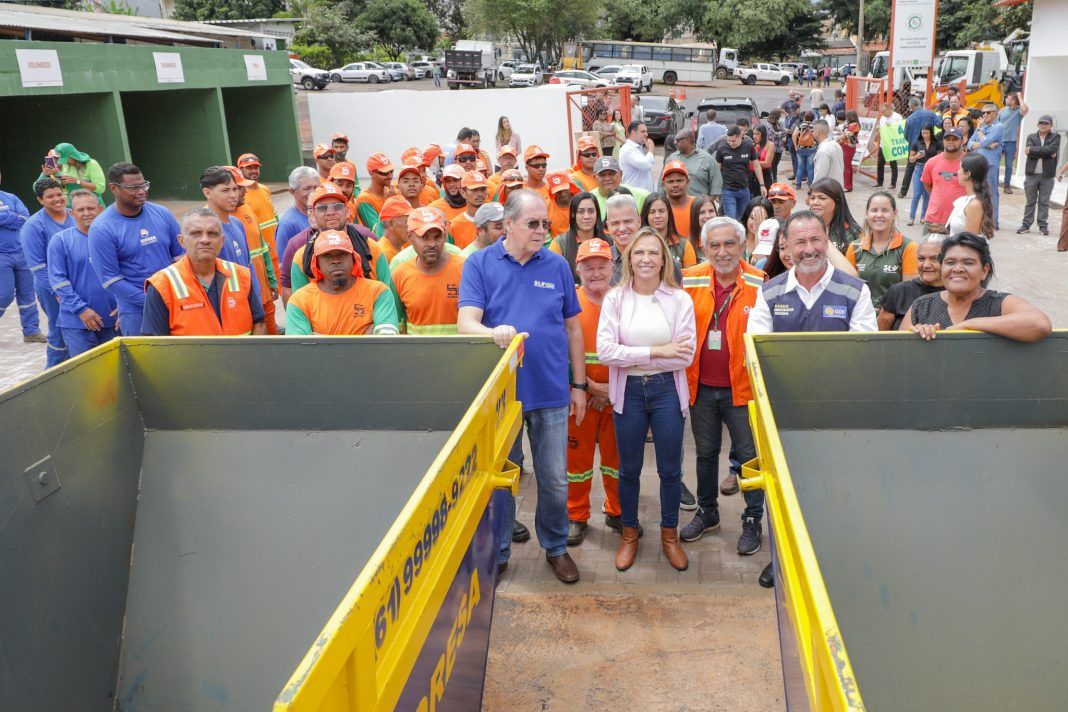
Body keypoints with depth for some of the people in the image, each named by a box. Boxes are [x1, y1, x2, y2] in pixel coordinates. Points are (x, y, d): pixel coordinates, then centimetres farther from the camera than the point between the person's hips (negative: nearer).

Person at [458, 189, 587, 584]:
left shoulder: (557, 265, 3)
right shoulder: (479, 263, -2)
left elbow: (573, 328, 9)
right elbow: (465, 321, -13)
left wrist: (579, 384, 8)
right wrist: (494, 332, -35)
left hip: (551, 391, 1)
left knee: (554, 480, 10)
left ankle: (556, 547, 32)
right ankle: (497, 551, 30)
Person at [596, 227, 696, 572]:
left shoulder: (680, 299, -4)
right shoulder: (615, 298, -3)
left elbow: (686, 355, -12)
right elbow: (604, 350, -13)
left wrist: (632, 358, -14)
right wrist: (656, 351, -18)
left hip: (667, 390, 0)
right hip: (628, 391, 0)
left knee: (670, 469, 11)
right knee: (629, 469, 14)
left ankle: (670, 534, 32)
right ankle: (629, 533, 33)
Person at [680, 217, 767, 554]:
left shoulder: (760, 285, -10)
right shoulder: (690, 281, -3)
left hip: (742, 387, -3)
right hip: (701, 387, 3)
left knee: (750, 455, 8)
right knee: (706, 453, 18)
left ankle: (753, 520, 24)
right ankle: (707, 513, 36)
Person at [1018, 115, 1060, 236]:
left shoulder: (1056, 137, 4)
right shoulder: (1031, 137, 8)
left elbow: (1052, 149, -16)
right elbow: (1030, 153, -9)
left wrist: (1033, 150, -12)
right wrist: (1048, 153, -14)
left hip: (1047, 176, -1)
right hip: (1031, 174, 1)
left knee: (1044, 201, 3)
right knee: (1030, 201, 6)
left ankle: (1043, 225, 9)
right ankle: (1026, 224, 10)